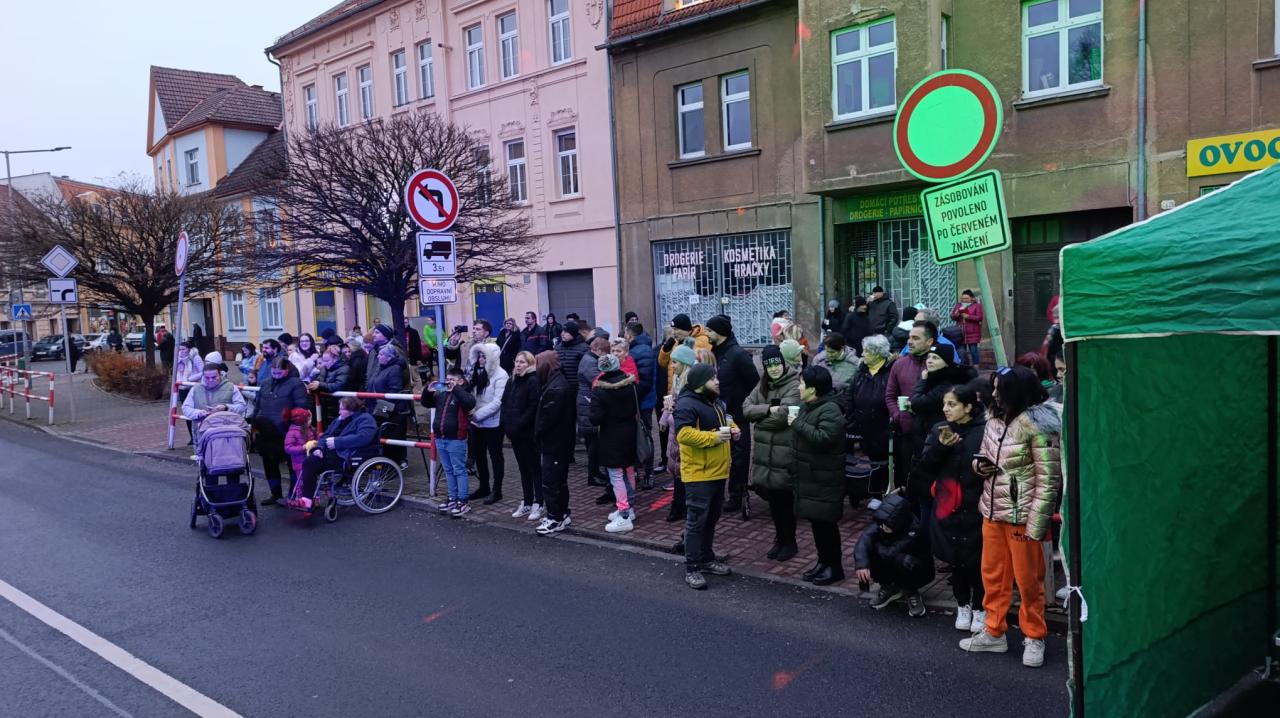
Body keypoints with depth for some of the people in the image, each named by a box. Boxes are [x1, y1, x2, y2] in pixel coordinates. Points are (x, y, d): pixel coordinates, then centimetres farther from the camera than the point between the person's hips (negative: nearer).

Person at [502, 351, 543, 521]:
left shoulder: (533, 382, -12)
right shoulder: (511, 381, 12)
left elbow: (533, 408, -19)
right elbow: (504, 405, 12)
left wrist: (519, 424, -18)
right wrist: (506, 426, 2)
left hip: (528, 433, -7)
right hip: (515, 433, 7)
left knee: (534, 467, 0)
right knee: (523, 468, 14)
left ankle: (538, 504, 6)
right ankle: (526, 503, 21)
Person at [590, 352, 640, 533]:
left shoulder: (599, 390, -18)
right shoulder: (630, 384, -1)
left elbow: (595, 419, -20)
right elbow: (638, 408, 8)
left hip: (611, 438, -6)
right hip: (629, 435, 6)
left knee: (617, 476, -3)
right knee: (629, 471, 19)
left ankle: (624, 517, -3)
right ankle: (629, 508, 31)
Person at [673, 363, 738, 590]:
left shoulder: (715, 401, 12)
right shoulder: (687, 404, -18)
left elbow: (724, 421, 29)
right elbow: (683, 434, -28)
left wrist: (732, 428, 6)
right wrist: (713, 437, -26)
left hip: (717, 471, 9)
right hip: (698, 473, -9)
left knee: (711, 518, 18)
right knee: (696, 521, -5)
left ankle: (707, 559, 31)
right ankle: (691, 569, 2)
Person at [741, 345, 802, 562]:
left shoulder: (794, 385, -12)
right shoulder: (763, 385, 10)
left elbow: (783, 415, -22)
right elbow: (746, 408, -1)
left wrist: (760, 418, -8)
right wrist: (769, 409, -16)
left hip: (784, 452, -6)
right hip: (764, 451, 6)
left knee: (784, 499, 6)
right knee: (772, 498, 15)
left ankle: (789, 542, 22)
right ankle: (780, 538, 30)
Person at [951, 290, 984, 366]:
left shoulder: (976, 306, 0)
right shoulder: (958, 305, 14)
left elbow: (979, 318, -9)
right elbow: (952, 317, 12)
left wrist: (968, 317, -19)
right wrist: (956, 315, -11)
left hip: (972, 333, -4)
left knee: (973, 350, -6)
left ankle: (976, 366, 0)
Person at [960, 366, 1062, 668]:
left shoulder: (1037, 425, -16)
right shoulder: (994, 421, 7)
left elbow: (1048, 480, -16)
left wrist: (1036, 525, -18)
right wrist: (979, 465, -4)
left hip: (1022, 516, -7)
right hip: (992, 512, 7)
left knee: (1028, 580, 6)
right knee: (992, 575, 15)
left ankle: (1034, 637, 24)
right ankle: (994, 633, 30)